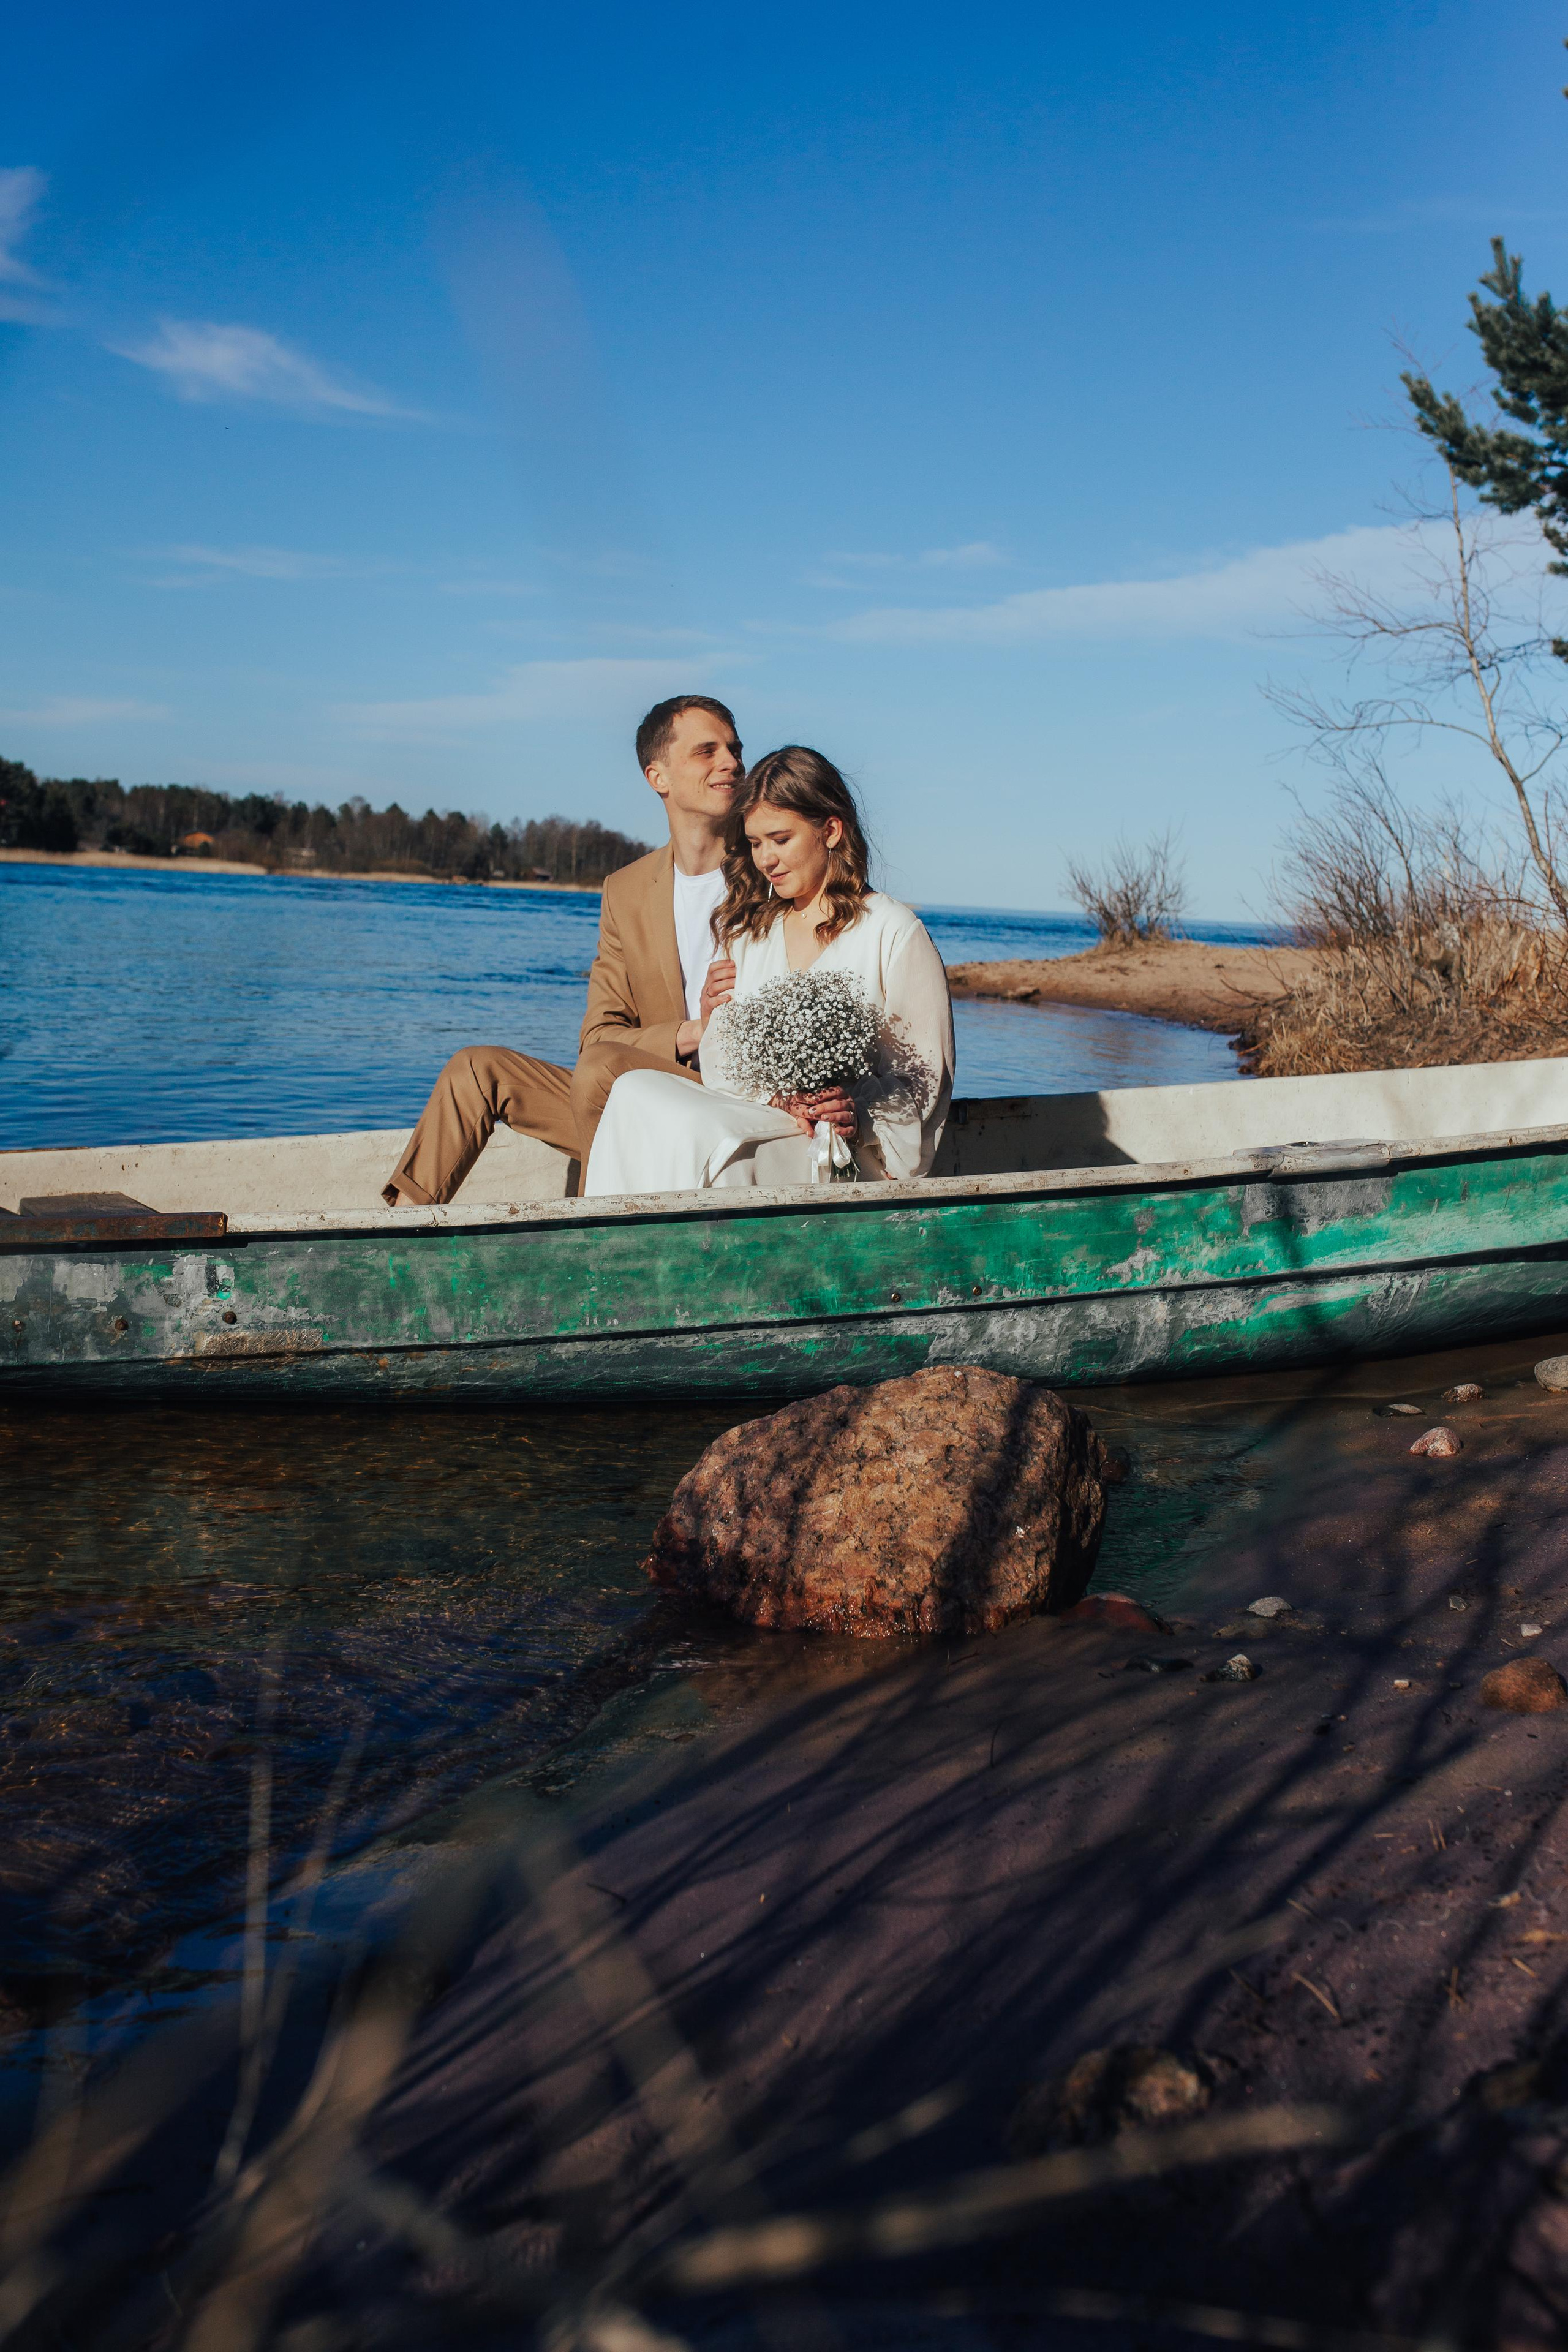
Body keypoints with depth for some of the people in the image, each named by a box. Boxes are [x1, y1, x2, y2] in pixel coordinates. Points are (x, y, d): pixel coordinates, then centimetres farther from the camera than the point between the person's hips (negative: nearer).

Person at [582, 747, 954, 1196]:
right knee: (635, 1091, -25)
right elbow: (721, 1057, 11)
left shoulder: (894, 933, 3)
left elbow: (926, 1074, 1)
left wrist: (860, 1114, -18)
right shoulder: (744, 930, 20)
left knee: (705, 1135, -34)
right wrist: (775, 1096, -10)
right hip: (751, 1117, 5)